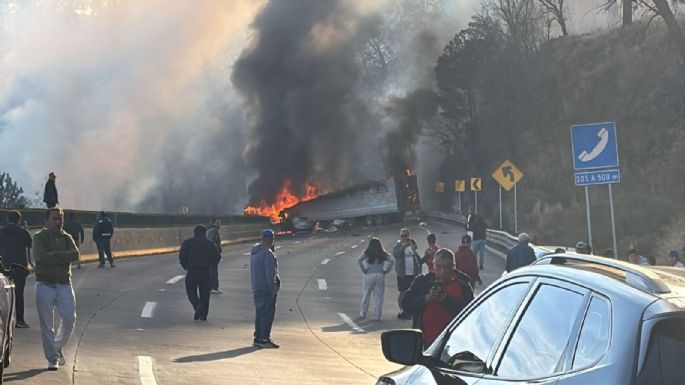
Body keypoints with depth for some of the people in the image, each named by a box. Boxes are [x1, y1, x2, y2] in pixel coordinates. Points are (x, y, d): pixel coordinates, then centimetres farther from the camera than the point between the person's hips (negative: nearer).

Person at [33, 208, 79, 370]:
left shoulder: (67, 238, 11)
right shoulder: (39, 237, 1)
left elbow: (75, 255, -8)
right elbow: (40, 256, -18)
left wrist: (53, 255, -14)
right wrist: (62, 256, -10)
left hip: (64, 284, 3)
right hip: (45, 285, -3)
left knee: (69, 319, -2)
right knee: (46, 324, -1)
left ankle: (58, 347, 25)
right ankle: (52, 359, 7)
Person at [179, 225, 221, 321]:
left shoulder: (187, 242, 2)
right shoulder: (209, 243, 6)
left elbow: (182, 256, -2)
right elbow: (217, 256, 4)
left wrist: (185, 266, 12)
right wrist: (211, 265, 18)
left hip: (192, 271, -2)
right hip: (206, 271, 2)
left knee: (191, 292, 6)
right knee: (204, 293, 11)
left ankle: (198, 306, -20)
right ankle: (203, 314, 11)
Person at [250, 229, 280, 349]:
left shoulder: (254, 250, 11)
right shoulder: (267, 253, -19)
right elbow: (270, 273, -20)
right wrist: (273, 288, -16)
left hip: (256, 288, 9)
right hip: (266, 288, -9)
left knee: (259, 313, 15)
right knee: (267, 313, -5)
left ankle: (258, 338, 19)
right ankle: (264, 339, -5)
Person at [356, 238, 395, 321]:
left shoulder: (367, 253, 0)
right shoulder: (383, 254, 6)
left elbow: (359, 260, -12)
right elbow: (392, 260, -4)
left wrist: (364, 270, -5)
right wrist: (386, 271, 0)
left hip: (369, 275, -1)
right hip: (380, 276, 1)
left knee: (366, 295, 10)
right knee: (379, 296, 5)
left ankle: (363, 314, 16)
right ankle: (378, 316, 6)